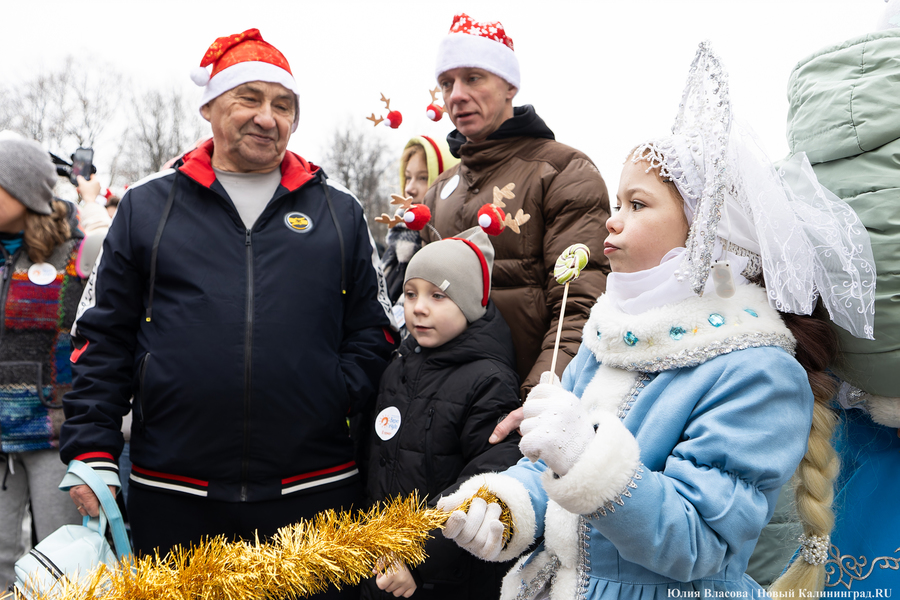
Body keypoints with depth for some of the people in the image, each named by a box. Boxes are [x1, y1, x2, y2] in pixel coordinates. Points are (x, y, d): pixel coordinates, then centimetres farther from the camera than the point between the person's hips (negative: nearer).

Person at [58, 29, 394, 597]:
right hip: (173, 496, 0)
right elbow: (102, 336, 6)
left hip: (315, 488, 1)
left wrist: (337, 398, -6)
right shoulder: (146, 206, 7)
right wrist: (93, 453, 0)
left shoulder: (340, 212, 9)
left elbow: (373, 330, 10)